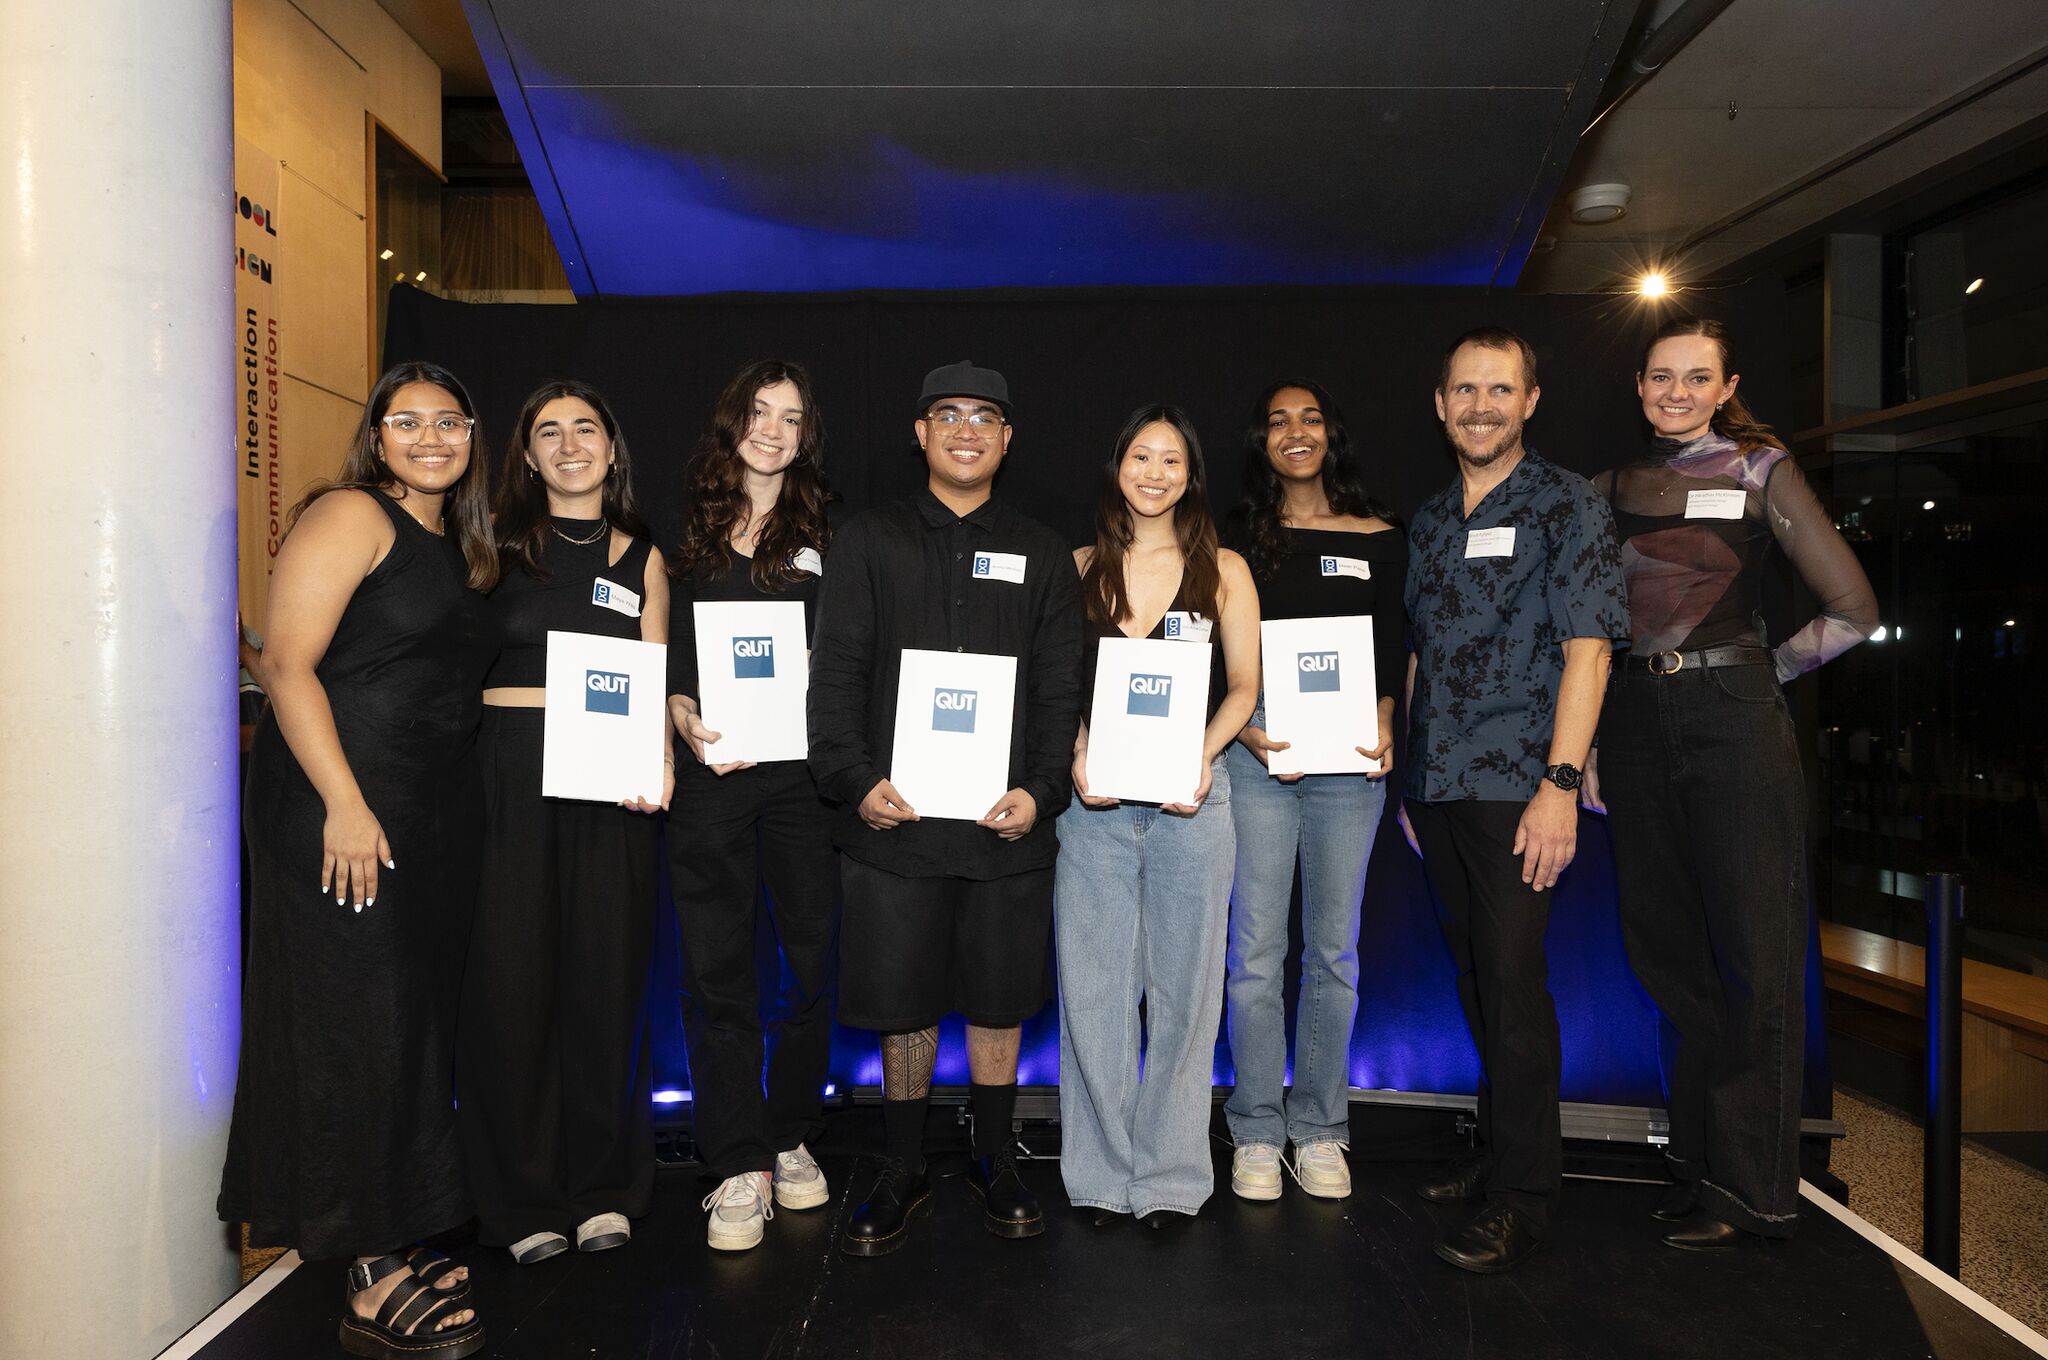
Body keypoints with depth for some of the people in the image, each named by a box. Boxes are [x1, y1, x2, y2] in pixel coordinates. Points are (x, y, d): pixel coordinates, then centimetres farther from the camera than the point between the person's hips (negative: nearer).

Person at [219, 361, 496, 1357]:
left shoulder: (458, 545, 16)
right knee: (356, 1024, -2)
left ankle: (397, 1245, 28)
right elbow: (287, 663, -16)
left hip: (436, 815, 8)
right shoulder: (351, 515, -8)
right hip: (341, 809, -8)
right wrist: (345, 805, -22)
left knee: (416, 1020, 13)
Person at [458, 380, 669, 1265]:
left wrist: (659, 762, -10)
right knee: (510, 979, 1)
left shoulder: (640, 556, 12)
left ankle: (602, 1189, 20)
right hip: (507, 774, -1)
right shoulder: (497, 543, 8)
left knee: (605, 976, 5)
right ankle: (523, 1198, 16)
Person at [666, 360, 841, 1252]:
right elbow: (672, 652, 11)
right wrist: (683, 717, -7)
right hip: (711, 775, 1)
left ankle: (792, 1140, 23)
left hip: (802, 772, 0)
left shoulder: (826, 533, 9)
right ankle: (739, 1169, 10)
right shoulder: (693, 531, 12)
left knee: (813, 957, 4)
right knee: (717, 968, 0)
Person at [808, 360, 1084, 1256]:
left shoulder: (1040, 554, 12)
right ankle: (902, 1171, 24)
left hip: (1009, 823, 1)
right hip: (894, 819, -1)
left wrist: (1043, 791, -7)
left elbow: (1062, 688, 7)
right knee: (902, 1004, 7)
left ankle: (994, 1162, 28)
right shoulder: (870, 543, 9)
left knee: (999, 1003, 9)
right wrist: (854, 779, -11)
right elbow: (835, 672, 2)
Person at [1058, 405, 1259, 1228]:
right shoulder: (1079, 568, 7)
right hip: (1094, 801, 1)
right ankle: (1100, 1173, 17)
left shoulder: (1224, 570, 6)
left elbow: (1243, 686, 5)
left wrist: (1201, 758, -11)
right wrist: (1076, 756, -11)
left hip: (1190, 799, 0)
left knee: (1182, 986, 5)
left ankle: (1170, 1175, 19)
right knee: (1094, 986, 4)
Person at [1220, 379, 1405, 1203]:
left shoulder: (1380, 539, 11)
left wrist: (1385, 726, -8)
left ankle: (1319, 1130, 17)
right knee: (1257, 948, -2)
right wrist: (1246, 729, -10)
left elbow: (1392, 653, 9)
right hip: (1257, 751, -1)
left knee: (1333, 948, 6)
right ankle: (1256, 1132, 10)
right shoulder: (1240, 539, 9)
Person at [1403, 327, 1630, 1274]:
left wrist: (1560, 783, -17)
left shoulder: (1566, 505, -3)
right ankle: (1498, 1150, 30)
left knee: (1512, 984, -5)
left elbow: (1586, 648, -10)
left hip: (1516, 786, -6)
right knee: (1475, 978, 15)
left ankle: (1523, 1197, 7)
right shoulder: (1429, 520, 15)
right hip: (1436, 789, 6)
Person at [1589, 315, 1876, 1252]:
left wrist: (1761, 673, 1)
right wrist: (1585, 749, 6)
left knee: (1753, 958, 1)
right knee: (1666, 949, 10)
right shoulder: (1613, 489, 11)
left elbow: (1853, 611, -5)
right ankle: (1699, 1159, 25)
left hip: (1734, 723, -4)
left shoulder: (1760, 472, 0)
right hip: (1635, 725, 5)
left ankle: (1752, 1191, 13)